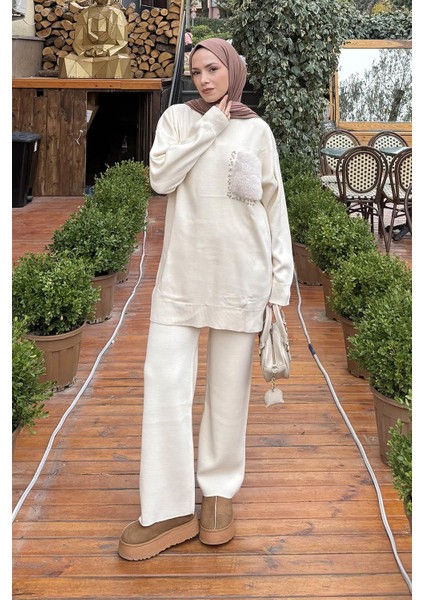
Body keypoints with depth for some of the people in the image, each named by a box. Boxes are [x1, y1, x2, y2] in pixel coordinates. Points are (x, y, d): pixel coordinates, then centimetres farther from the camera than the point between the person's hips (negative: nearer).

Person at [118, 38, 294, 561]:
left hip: (239, 270, 0)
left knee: (229, 384, 6)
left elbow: (274, 204, 7)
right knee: (165, 381, -5)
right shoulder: (177, 117, 9)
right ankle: (169, 509, 4)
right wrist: (209, 126, -6)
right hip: (183, 268, 1)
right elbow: (160, 178, -6)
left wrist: (281, 278, 1)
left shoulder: (257, 129, 8)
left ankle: (220, 492, 22)